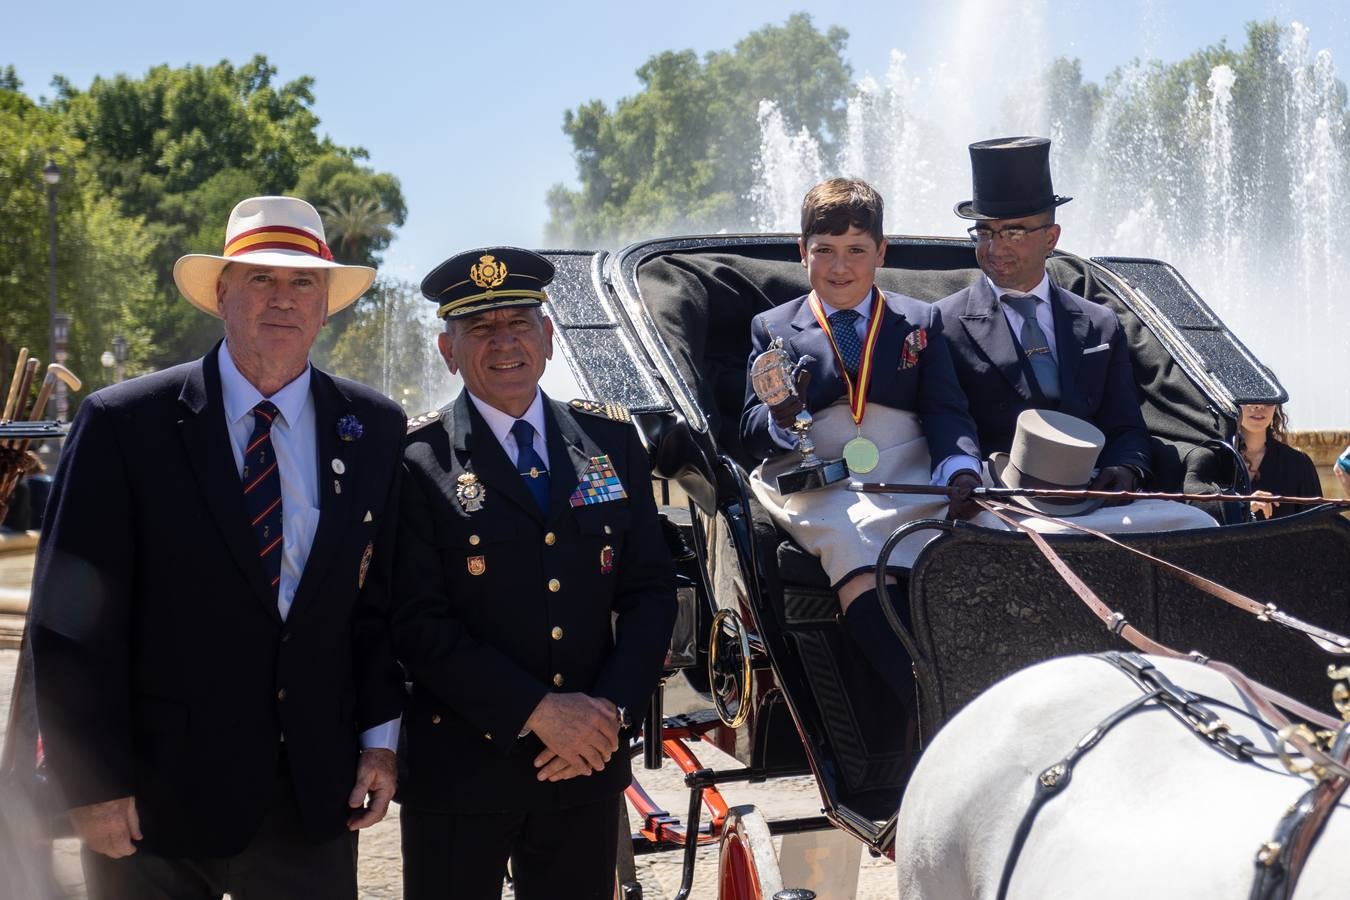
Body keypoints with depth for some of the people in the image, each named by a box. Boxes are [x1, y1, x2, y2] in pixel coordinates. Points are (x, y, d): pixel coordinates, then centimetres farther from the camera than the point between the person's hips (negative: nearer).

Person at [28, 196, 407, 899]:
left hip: (318, 793, 3)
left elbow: (386, 593, 8)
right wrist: (94, 783, -10)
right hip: (155, 795, -2)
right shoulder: (123, 424, -7)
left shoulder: (374, 431, 2)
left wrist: (381, 735, 2)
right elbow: (73, 622, -7)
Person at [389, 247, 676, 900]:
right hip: (458, 772, -3)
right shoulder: (417, 459, -6)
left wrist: (610, 710, -8)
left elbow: (650, 589, 5)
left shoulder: (611, 440, 6)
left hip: (587, 770, 4)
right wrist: (538, 711, -17)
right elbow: (418, 622, -12)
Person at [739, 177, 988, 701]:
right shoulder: (772, 329, 21)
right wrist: (780, 419, -14)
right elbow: (750, 434, 12)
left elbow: (946, 412, 9)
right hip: (817, 481, -1)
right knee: (850, 544, -36)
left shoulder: (920, 321, 23)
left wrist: (962, 471, -14)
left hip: (909, 478, 2)